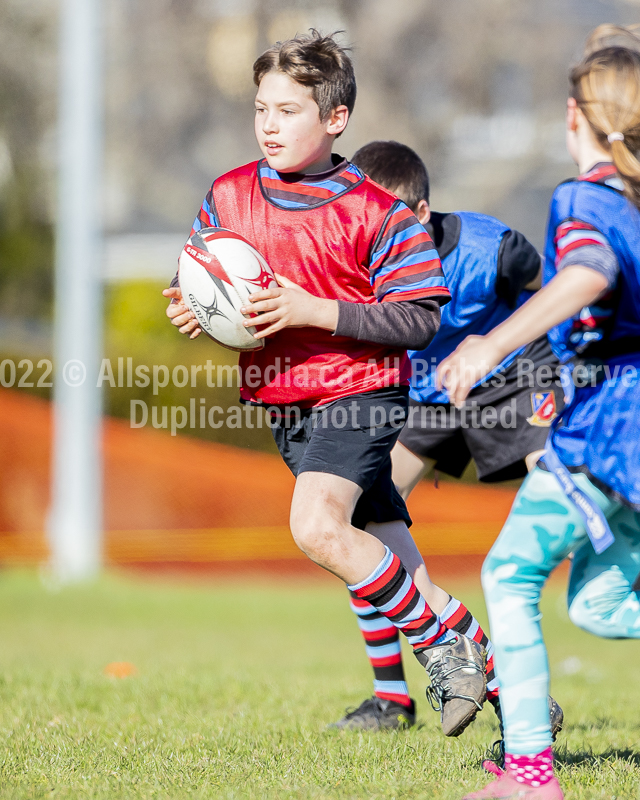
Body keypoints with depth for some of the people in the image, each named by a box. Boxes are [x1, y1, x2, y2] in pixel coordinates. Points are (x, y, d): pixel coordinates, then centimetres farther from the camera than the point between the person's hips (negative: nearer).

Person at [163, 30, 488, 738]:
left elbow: (420, 320, -13)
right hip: (284, 406, 6)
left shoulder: (377, 214, -12)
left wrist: (314, 312, -22)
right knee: (383, 551, 7)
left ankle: (444, 642, -12)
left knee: (316, 529, -27)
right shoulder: (228, 196, 4)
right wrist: (191, 311, -8)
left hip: (359, 392, -6)